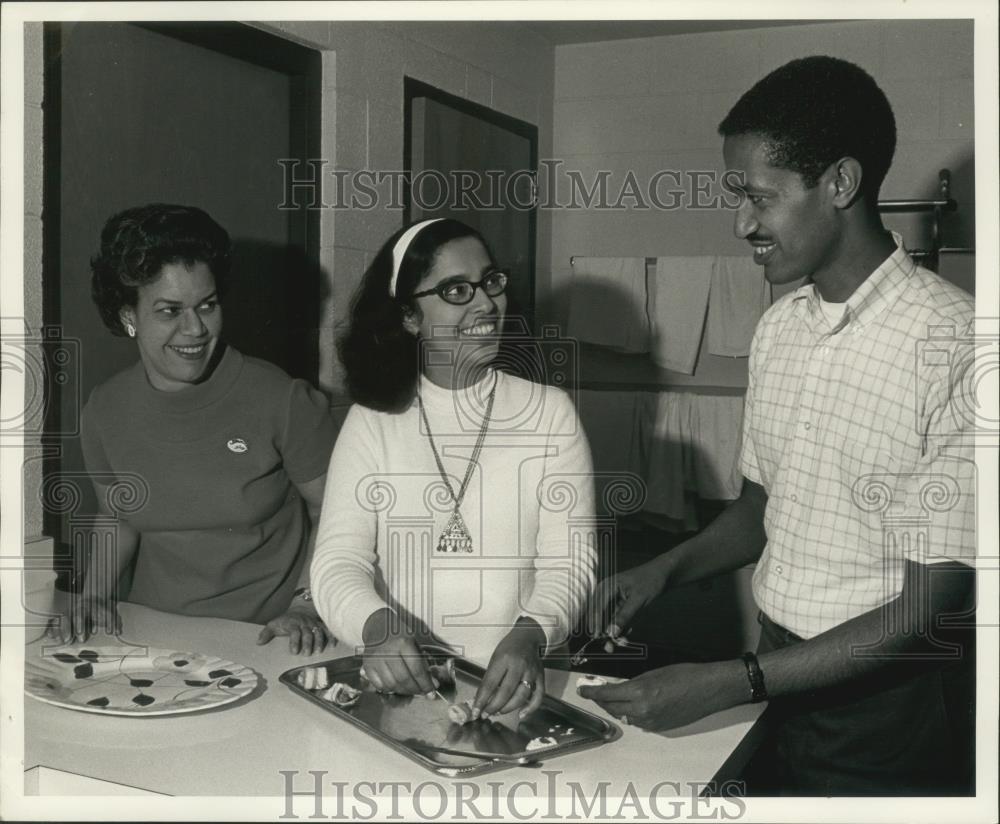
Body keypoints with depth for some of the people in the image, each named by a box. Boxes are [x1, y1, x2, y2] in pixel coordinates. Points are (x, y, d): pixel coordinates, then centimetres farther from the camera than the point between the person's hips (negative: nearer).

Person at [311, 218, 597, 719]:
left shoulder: (548, 411, 5)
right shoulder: (371, 420, 7)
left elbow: (570, 559, -2)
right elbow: (339, 560, -2)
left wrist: (530, 635, -22)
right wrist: (376, 626, -23)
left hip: (511, 691, 0)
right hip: (396, 684, 1)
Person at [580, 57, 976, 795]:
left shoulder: (949, 345, -21)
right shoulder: (778, 328, 2)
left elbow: (930, 613, -20)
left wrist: (728, 685, -22)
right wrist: (665, 569, -5)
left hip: (887, 712, -5)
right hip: (781, 678, 6)